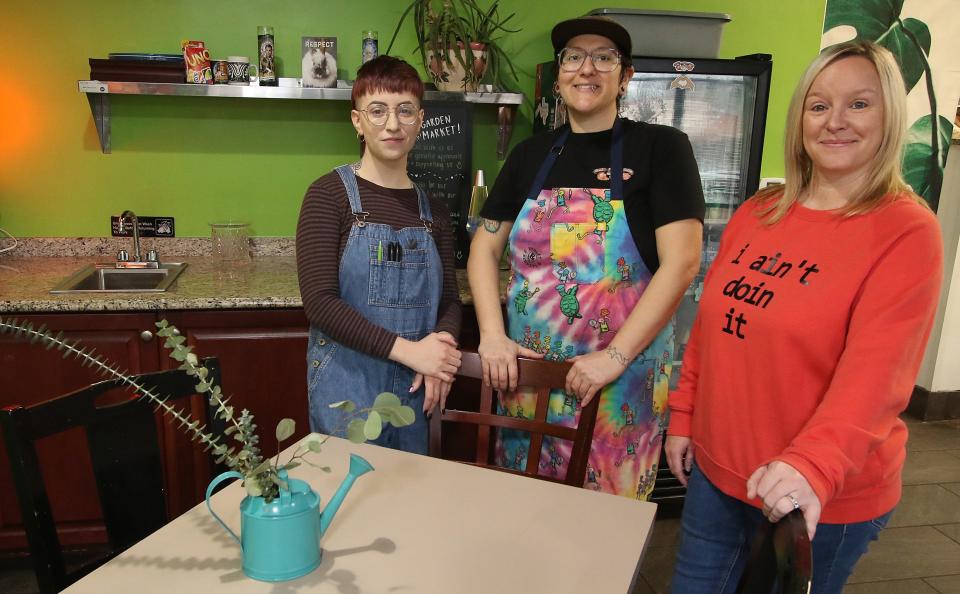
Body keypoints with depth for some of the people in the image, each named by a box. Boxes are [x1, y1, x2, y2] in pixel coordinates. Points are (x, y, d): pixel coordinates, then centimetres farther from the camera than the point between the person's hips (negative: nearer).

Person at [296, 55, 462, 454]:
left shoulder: (433, 211, 6)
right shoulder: (329, 194, -7)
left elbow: (449, 300, 8)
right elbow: (319, 301, -14)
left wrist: (441, 351, -13)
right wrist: (407, 349, -19)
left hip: (415, 391, 4)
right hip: (347, 388, -4)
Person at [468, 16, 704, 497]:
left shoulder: (660, 147, -4)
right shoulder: (531, 155, 8)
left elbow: (681, 262, -12)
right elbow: (484, 247, 9)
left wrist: (616, 355, -17)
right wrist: (492, 335, -4)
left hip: (619, 380, -3)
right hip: (527, 371, 4)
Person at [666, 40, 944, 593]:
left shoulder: (907, 230, -12)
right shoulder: (756, 214, 4)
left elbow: (876, 372, -24)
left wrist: (813, 466, -37)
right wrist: (683, 416, 8)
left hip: (826, 498, -5)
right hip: (715, 467, 5)